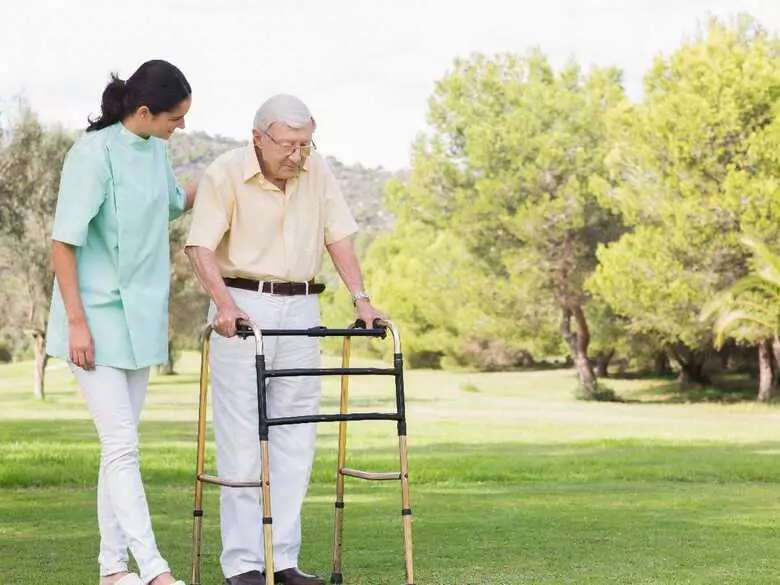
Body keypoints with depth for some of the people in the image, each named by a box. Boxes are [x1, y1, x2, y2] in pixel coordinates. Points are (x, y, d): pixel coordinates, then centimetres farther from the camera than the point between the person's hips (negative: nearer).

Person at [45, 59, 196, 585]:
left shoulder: (156, 150, 7)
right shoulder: (94, 153, -17)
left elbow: (173, 203, 29)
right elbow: (64, 242, -16)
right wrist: (76, 322, -19)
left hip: (140, 318, 8)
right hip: (97, 318, -8)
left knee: (122, 443, 10)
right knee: (122, 444, -11)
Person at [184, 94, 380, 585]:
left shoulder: (318, 171, 6)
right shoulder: (226, 174, -8)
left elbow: (339, 237, 9)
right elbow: (200, 246, -13)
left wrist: (360, 298, -1)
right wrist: (224, 303, -26)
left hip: (301, 309, 5)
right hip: (243, 308, -5)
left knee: (296, 436, 4)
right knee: (242, 439, -5)